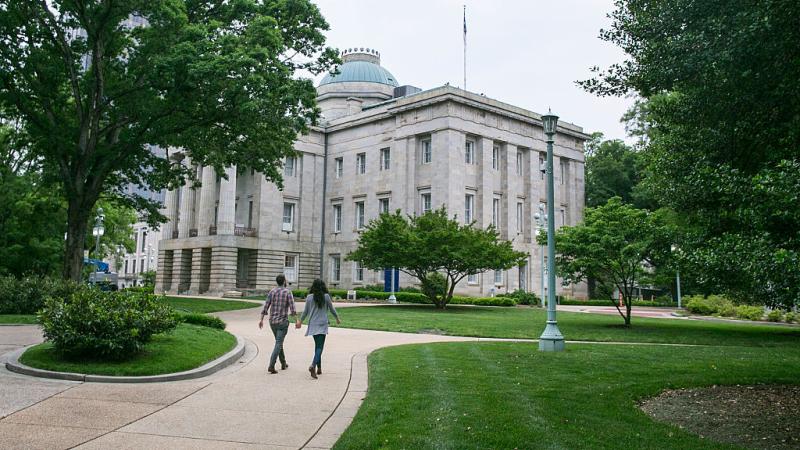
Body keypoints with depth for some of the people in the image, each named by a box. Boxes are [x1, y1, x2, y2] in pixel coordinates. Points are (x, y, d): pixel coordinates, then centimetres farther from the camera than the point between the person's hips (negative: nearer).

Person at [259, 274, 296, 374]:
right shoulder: (288, 292, -10)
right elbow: (292, 310, -15)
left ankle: (283, 364, 30)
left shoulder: (272, 292, 3)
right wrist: (293, 314, 4)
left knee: (279, 342, 20)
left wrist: (261, 320, 5)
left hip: (272, 322, 5)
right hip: (283, 322, -5)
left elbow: (265, 307, 0)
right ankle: (271, 366, -17)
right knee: (278, 344, -5)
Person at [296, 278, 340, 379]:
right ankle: (313, 365, -25)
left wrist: (300, 321, 21)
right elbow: (332, 309, 4)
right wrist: (337, 318, 22)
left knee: (317, 346, 16)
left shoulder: (309, 297, -2)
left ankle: (319, 368, 19)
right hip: (322, 325, -3)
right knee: (319, 347, -4)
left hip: (313, 325, 3)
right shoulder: (326, 296, -6)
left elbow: (305, 311, 4)